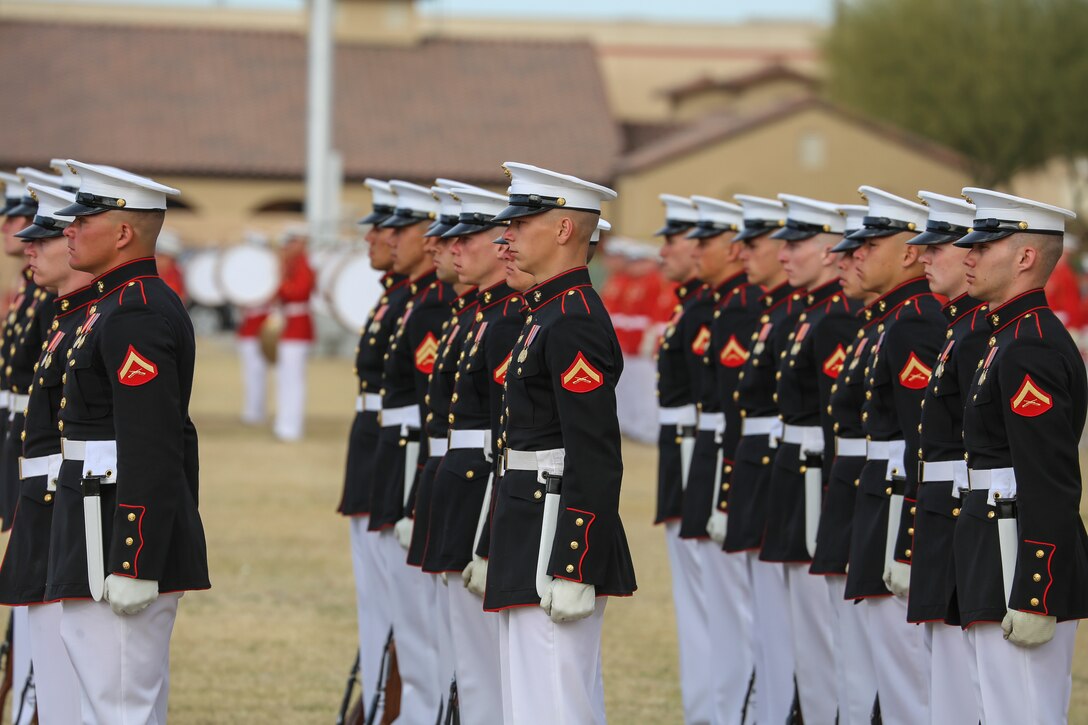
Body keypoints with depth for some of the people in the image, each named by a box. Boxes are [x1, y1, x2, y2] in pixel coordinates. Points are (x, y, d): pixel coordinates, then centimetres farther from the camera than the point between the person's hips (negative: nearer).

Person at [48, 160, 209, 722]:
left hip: (122, 539, -11)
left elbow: (150, 453, -23)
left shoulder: (132, 316, -17)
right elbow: (173, 437, 22)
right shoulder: (151, 303, 16)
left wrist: (131, 567, -24)